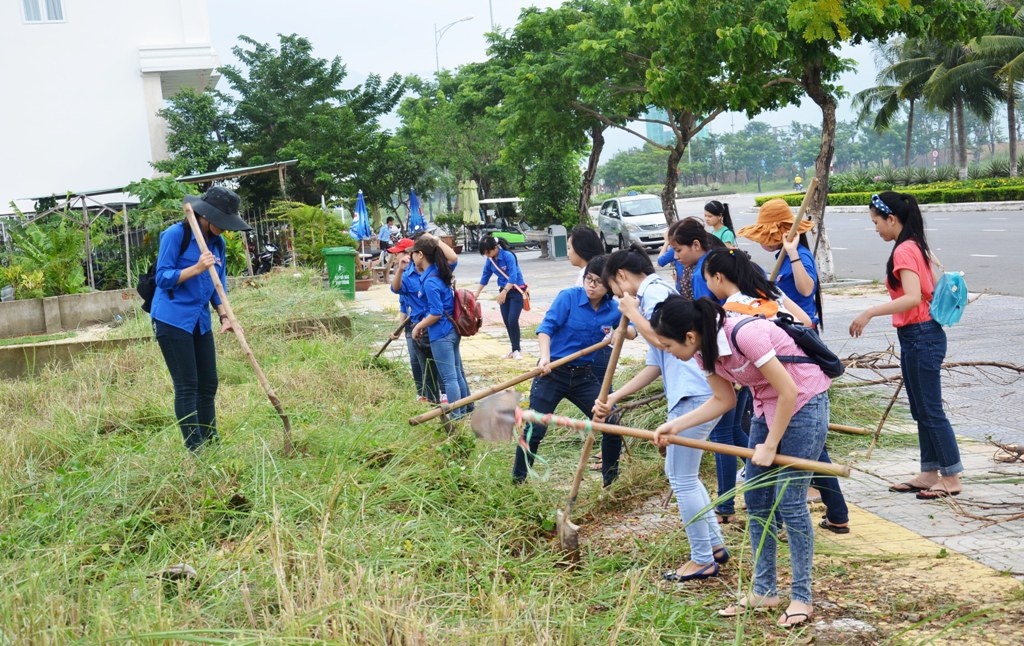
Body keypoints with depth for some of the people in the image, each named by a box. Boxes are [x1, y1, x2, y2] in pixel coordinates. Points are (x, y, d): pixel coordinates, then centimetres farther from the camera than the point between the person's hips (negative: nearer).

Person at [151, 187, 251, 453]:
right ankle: (194, 448, -1)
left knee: (209, 383, 9)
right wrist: (196, 268, -25)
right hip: (172, 319, -7)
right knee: (187, 386, -5)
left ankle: (211, 442, 20)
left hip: (200, 322, 7)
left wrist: (224, 316, -2)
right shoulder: (175, 235, -12)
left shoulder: (217, 243, 8)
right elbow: (163, 278, -13)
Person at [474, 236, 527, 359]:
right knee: (507, 322, 4)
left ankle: (516, 349, 0)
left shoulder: (508, 256, -22)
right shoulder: (490, 260, -2)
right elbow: (485, 277, 10)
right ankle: (515, 349, 13)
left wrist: (504, 292, -36)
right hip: (504, 291, 6)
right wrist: (476, 294, 10)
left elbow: (513, 277, -27)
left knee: (512, 320, -12)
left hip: (517, 290, -6)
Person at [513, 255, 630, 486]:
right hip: (553, 372, -3)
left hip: (587, 377, 3)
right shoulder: (568, 297, -11)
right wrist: (545, 357, -34)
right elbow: (546, 327, -18)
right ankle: (516, 482, 13)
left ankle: (611, 481, 21)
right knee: (535, 430, -5)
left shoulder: (613, 309, 0)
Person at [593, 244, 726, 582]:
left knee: (682, 479, -1)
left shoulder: (654, 290, -7)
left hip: (695, 394, -10)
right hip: (691, 392, 10)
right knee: (680, 474, 20)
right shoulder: (653, 294, 23)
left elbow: (661, 339, -21)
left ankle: (703, 561, 9)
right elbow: (654, 367, 21)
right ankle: (715, 545, 28)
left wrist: (632, 312, -5)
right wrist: (613, 398, 17)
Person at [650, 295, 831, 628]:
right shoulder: (706, 350, -6)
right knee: (756, 500, 8)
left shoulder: (745, 335, -31)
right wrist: (675, 425, -3)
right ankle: (764, 590, 19)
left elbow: (789, 392, -25)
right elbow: (723, 400, 7)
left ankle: (802, 598, 6)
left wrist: (770, 446, -15)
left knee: (789, 501, -6)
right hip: (766, 407, 8)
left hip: (804, 402, -8)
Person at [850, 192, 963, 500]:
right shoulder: (917, 247, 12)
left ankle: (951, 478, 4)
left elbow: (912, 297, -30)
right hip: (920, 336, 10)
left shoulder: (904, 251, -18)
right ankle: (929, 473, 23)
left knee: (930, 411, -3)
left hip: (919, 337, -10)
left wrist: (870, 313, -32)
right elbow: (934, 287, 17)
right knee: (922, 410, 15)